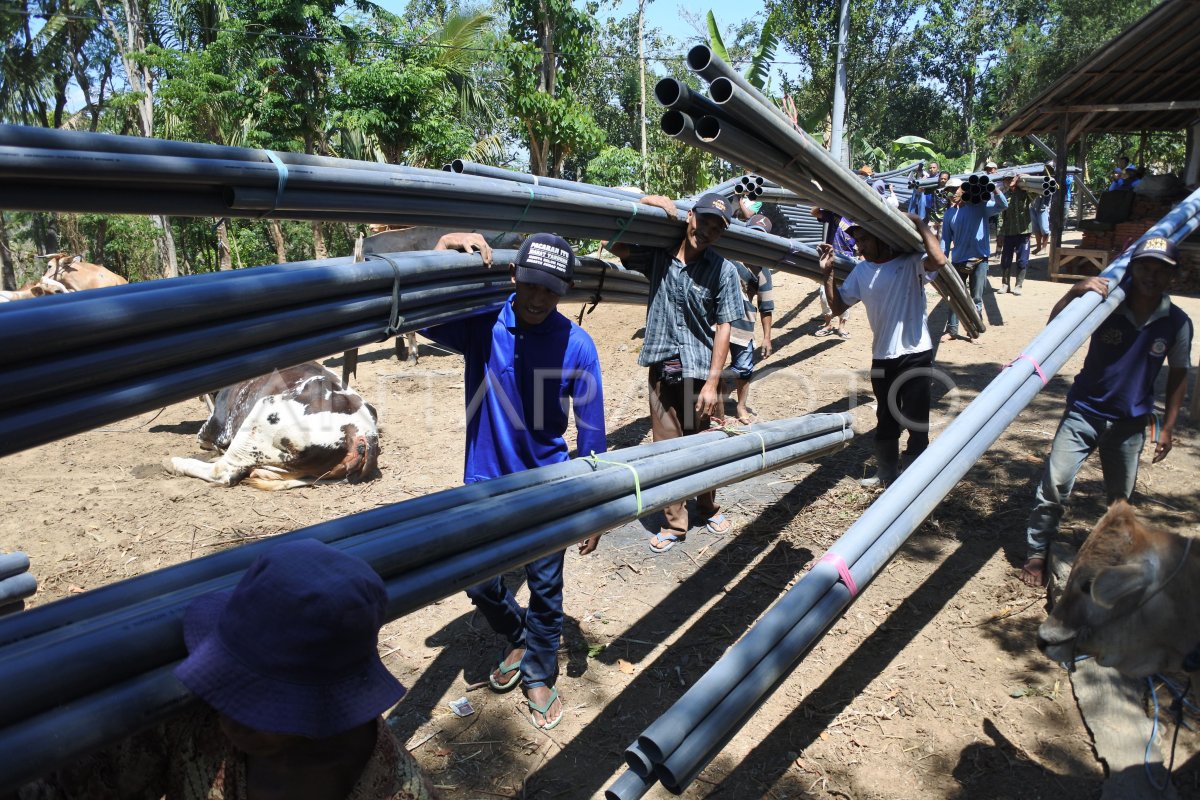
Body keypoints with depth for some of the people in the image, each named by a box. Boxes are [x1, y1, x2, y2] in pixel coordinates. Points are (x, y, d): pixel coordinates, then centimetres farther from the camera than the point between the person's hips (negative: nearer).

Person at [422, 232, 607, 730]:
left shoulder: (576, 345, -13)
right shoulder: (481, 325, -10)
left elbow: (590, 432, -8)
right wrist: (444, 246, -25)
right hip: (486, 484, 2)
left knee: (545, 591, 13)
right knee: (481, 586, 15)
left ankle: (539, 676, 40)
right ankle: (519, 640, 48)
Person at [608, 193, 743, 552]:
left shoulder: (723, 270, -5)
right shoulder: (658, 255, 2)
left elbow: (723, 328, -6)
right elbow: (616, 246, 4)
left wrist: (712, 382, -11)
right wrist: (645, 204, -4)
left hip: (701, 373, -1)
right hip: (662, 371, 2)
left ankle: (708, 506, 38)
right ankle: (674, 524, 22)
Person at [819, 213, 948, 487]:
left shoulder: (911, 261, -8)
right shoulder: (861, 271, 6)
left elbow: (939, 261, -28)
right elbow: (838, 306, 8)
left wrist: (918, 223, -21)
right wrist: (828, 273, -4)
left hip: (916, 355, -5)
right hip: (882, 358, 6)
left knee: (916, 421, 2)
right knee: (885, 420, 19)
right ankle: (888, 472, 36)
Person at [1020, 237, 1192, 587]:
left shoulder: (1177, 322, -4)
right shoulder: (1105, 303, -11)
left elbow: (1178, 374, 6)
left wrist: (1167, 427, 6)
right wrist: (1074, 292, -33)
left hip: (1130, 423, 2)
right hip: (1084, 413, -2)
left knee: (1121, 498, 16)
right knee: (1055, 484, -8)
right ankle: (1037, 552, 6)